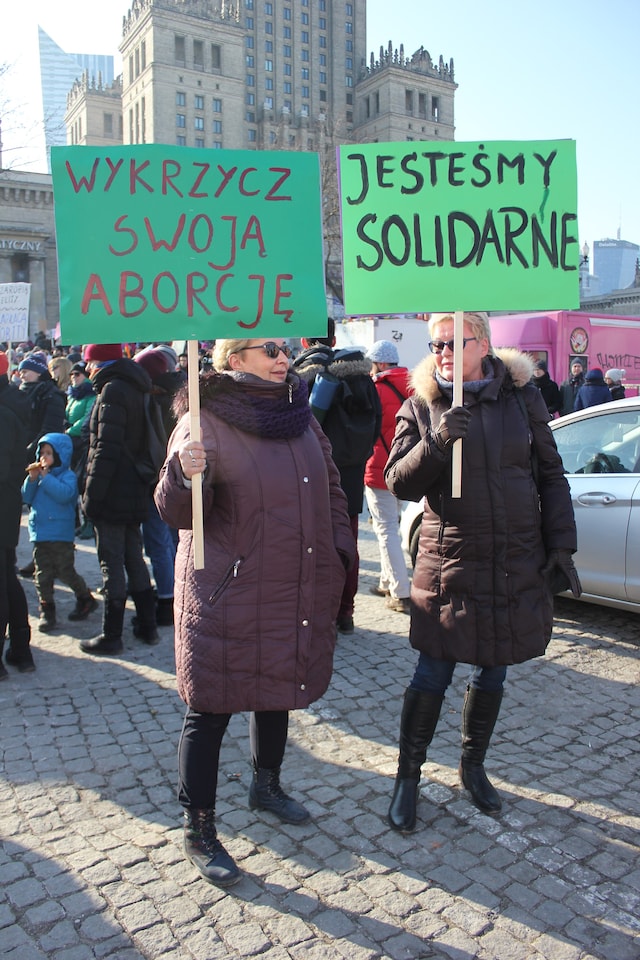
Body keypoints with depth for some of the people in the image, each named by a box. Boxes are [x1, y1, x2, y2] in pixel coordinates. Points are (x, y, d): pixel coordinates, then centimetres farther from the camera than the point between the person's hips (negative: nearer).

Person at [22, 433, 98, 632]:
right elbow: (26, 498, 8)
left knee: (65, 572, -1)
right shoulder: (39, 474, 12)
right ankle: (47, 611, 13)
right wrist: (32, 479, -5)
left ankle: (85, 599, 21)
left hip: (61, 535, -6)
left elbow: (64, 494, -26)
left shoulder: (68, 476, -6)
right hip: (39, 533, 6)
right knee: (42, 575, 5)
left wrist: (45, 477, -20)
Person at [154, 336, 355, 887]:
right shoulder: (205, 422, -13)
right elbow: (178, 515, -16)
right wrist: (185, 476, -36)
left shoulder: (299, 414, 7)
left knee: (278, 694, 21)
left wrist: (341, 553, 9)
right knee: (210, 711, 4)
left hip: (297, 591, 7)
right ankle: (199, 830, 20)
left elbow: (330, 487, 16)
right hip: (227, 597, -6)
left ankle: (267, 785, 45)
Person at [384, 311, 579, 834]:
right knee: (434, 676, 1)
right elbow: (398, 482, -7)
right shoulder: (420, 407, 0)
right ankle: (409, 777, 19)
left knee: (493, 672, 14)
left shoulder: (522, 398, 3)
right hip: (450, 564, -2)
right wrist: (435, 443, -24)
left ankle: (474, 765, 35)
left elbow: (551, 475, 7)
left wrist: (561, 545, 2)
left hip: (518, 564, 2)